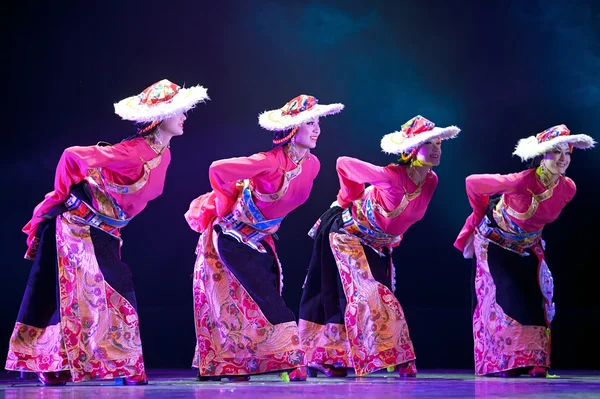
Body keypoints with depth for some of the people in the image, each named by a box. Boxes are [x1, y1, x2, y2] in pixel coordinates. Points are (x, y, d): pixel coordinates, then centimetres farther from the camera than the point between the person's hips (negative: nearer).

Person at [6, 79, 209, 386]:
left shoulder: (163, 153, 1)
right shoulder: (132, 152, -26)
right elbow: (72, 156, -26)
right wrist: (61, 197, -13)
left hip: (104, 231, 8)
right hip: (80, 226, -8)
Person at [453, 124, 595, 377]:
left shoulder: (568, 188, -18)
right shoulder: (520, 182, -35)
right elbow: (473, 183, -24)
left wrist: (533, 231, 13)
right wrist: (483, 214, -7)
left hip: (526, 247, 5)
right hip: (494, 242, -5)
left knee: (536, 298, 0)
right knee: (500, 298, -6)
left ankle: (534, 362, 8)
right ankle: (498, 362, 2)